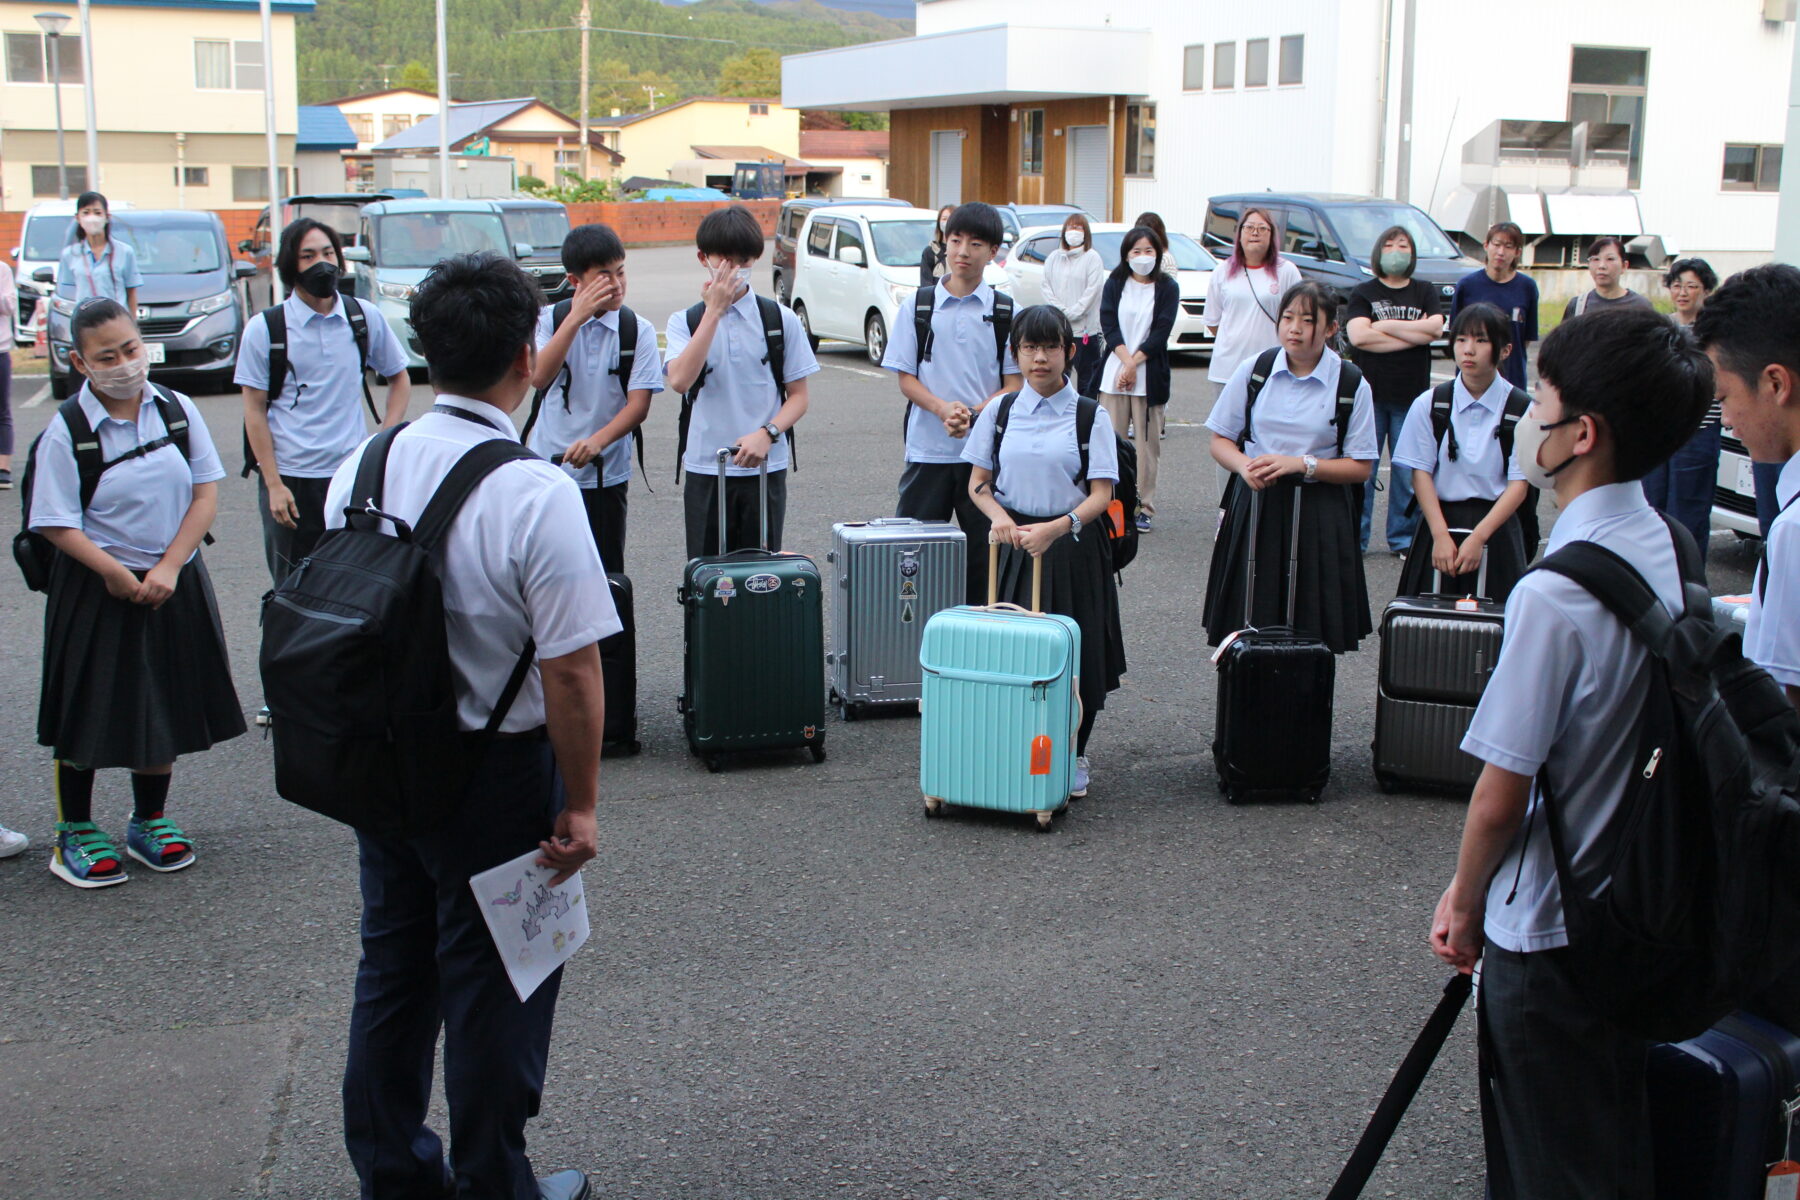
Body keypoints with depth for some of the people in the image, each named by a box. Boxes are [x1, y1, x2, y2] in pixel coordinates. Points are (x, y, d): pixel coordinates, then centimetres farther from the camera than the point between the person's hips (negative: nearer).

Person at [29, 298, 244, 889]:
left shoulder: (177, 410, -3)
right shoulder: (66, 431, -11)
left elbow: (206, 493, -3)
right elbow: (57, 524, -12)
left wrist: (167, 568, -11)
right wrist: (117, 574, -19)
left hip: (175, 583, 3)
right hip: (96, 590, -3)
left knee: (166, 705, 13)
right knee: (89, 711, 4)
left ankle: (150, 821, 32)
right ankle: (75, 834, 21)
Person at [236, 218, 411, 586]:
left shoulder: (365, 317, 3)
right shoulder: (265, 328, -3)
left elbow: (399, 379, 16)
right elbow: (255, 410, -3)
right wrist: (273, 484, -9)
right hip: (289, 477, -1)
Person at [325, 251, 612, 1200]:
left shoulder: (360, 470, -4)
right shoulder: (536, 493, -23)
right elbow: (570, 671, -22)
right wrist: (579, 804, -11)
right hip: (497, 775, -6)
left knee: (392, 967, 21)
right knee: (490, 986, 11)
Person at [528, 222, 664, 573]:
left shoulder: (638, 330, -4)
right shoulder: (551, 318, 0)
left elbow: (639, 405, -10)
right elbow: (539, 377, -16)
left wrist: (597, 441, -27)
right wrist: (576, 317, -20)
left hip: (605, 474, -1)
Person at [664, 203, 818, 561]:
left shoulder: (782, 320, 4)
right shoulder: (686, 320, 4)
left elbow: (798, 396, 4)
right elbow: (680, 380, -15)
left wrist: (767, 433, -15)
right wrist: (714, 311, -13)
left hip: (766, 468, 0)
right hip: (704, 469, 0)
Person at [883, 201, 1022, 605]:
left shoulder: (1005, 313, 3)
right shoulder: (918, 306, 4)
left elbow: (1014, 385, 1)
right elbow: (906, 379, 1)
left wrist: (974, 414, -17)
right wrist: (943, 409, -18)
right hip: (927, 449, 0)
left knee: (985, 549, 4)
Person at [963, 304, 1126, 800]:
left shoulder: (1089, 417, -3)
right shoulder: (1000, 411, 5)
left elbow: (1101, 495, -7)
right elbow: (978, 483, 8)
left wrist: (1056, 528, -24)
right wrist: (1000, 517, -13)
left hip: (1073, 547, -1)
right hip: (1013, 544, 2)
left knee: (1075, 655, 1)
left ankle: (1071, 758, 19)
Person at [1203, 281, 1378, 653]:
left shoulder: (1351, 385, -1)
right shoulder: (1253, 371, 4)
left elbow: (1361, 468, -1)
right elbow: (1220, 440, 10)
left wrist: (1300, 464, -14)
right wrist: (1244, 466, -12)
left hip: (1318, 519, -1)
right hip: (1255, 508, 1)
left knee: (1312, 636, -2)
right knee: (1247, 631, -1)